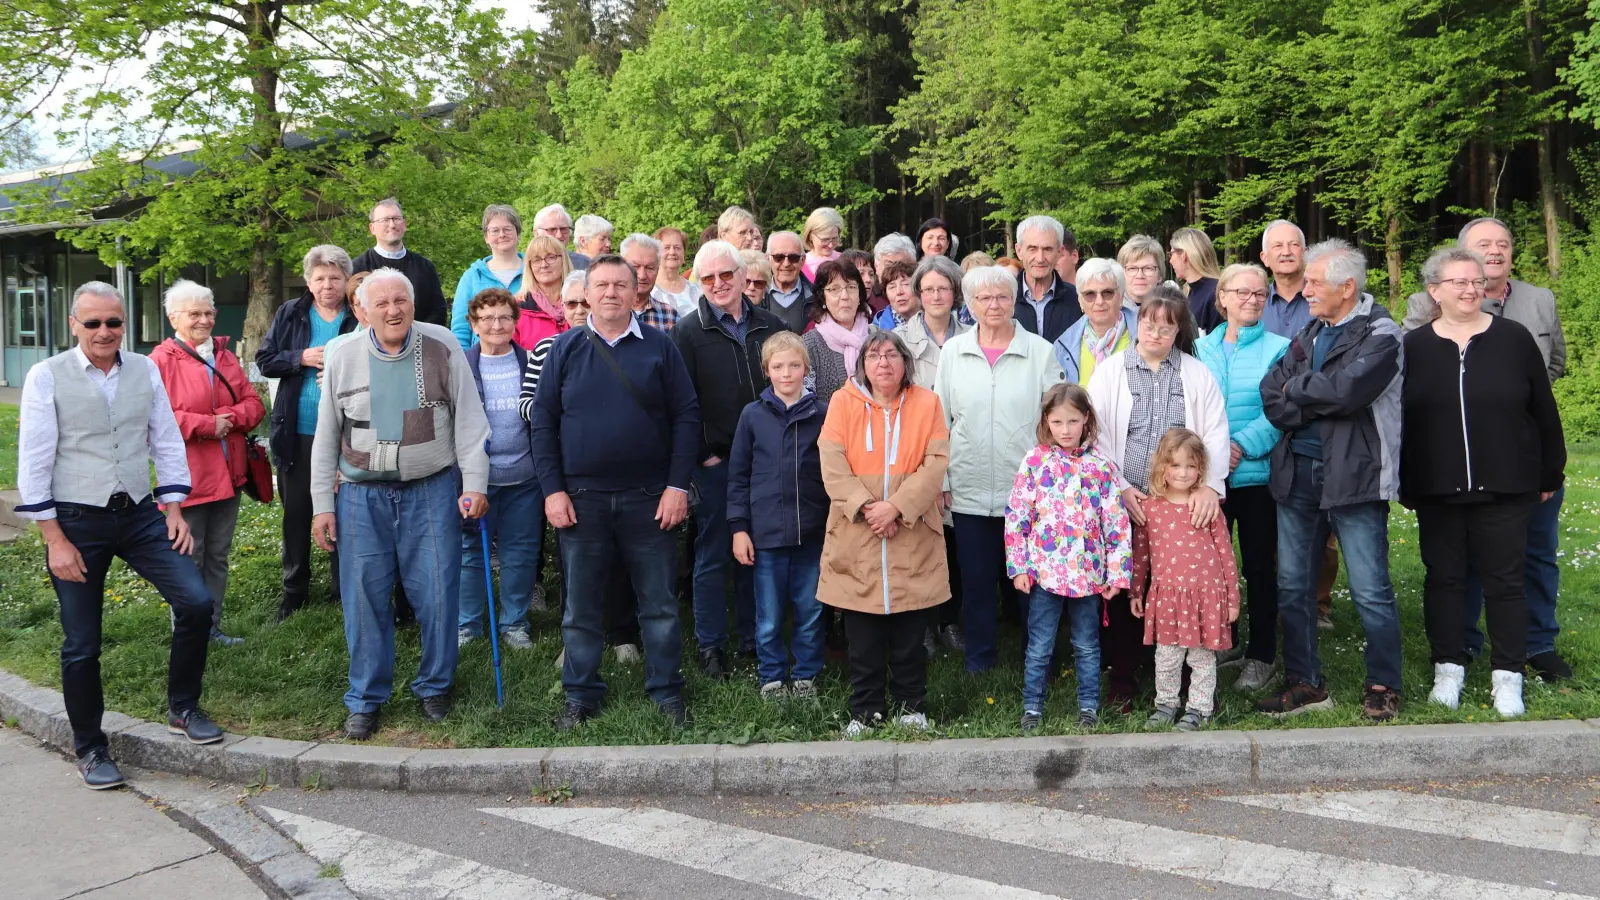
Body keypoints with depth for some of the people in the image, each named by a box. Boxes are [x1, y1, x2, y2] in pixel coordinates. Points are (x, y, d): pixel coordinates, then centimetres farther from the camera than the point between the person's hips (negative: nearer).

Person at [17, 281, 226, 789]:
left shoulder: (145, 371, 4)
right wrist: (55, 540, -9)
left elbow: (166, 443, 9)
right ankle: (89, 749, 24)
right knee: (82, 644, 6)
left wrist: (174, 510, 3)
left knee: (196, 602, -8)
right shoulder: (47, 377, -6)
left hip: (139, 514, 3)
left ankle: (182, 709, 13)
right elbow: (34, 463, -6)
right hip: (76, 522, -3)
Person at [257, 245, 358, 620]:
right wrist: (302, 358, -14)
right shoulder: (289, 315, 4)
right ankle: (294, 589, 24)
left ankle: (343, 586, 22)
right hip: (296, 432, 2)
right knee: (296, 511, 11)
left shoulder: (361, 318, -3)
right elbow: (264, 359, 1)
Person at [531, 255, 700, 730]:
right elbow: (543, 421, 4)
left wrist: (678, 485, -7)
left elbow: (686, 417, 0)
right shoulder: (565, 349, 4)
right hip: (581, 499, 1)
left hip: (649, 498, -1)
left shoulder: (660, 347, 1)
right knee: (581, 604, 9)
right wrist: (553, 489, -4)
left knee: (659, 602, 7)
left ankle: (667, 691, 21)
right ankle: (581, 695, 23)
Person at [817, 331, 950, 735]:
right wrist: (865, 507, -17)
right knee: (862, 635, 6)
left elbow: (935, 463, -6)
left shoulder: (926, 403, 3)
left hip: (912, 539, 0)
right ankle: (865, 711, 20)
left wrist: (896, 507, -16)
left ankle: (912, 707, 24)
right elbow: (832, 465, -6)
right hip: (856, 539, 0)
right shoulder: (843, 403, 2)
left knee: (909, 634, 8)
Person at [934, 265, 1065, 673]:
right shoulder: (953, 352, 5)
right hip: (970, 489, 1)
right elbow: (939, 421, 7)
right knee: (976, 579, 9)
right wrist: (940, 481, 3)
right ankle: (980, 657, 25)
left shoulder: (1040, 351, 1)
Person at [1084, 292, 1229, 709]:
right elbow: (1097, 435, -1)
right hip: (1123, 502, 0)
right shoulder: (1109, 371, 5)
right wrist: (1120, 488, -10)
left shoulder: (1198, 375, 8)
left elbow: (1216, 434, -1)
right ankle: (1123, 675, 16)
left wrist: (1210, 486, -15)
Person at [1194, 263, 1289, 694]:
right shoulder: (1201, 349, 10)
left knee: (1259, 564, 4)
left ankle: (1261, 655, 15)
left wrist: (1242, 446, -18)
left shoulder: (1278, 348, 0)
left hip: (1257, 472, -3)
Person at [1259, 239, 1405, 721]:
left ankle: (1383, 686, 15)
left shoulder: (1381, 335, -5)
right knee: (1292, 586, 10)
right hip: (1297, 474, 6)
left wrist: (1297, 388, -6)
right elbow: (1271, 398, 3)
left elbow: (1347, 388, -22)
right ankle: (1304, 683, 22)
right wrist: (1324, 402, -12)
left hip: (1354, 477, -6)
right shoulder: (1307, 336, 14)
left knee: (1370, 591, 0)